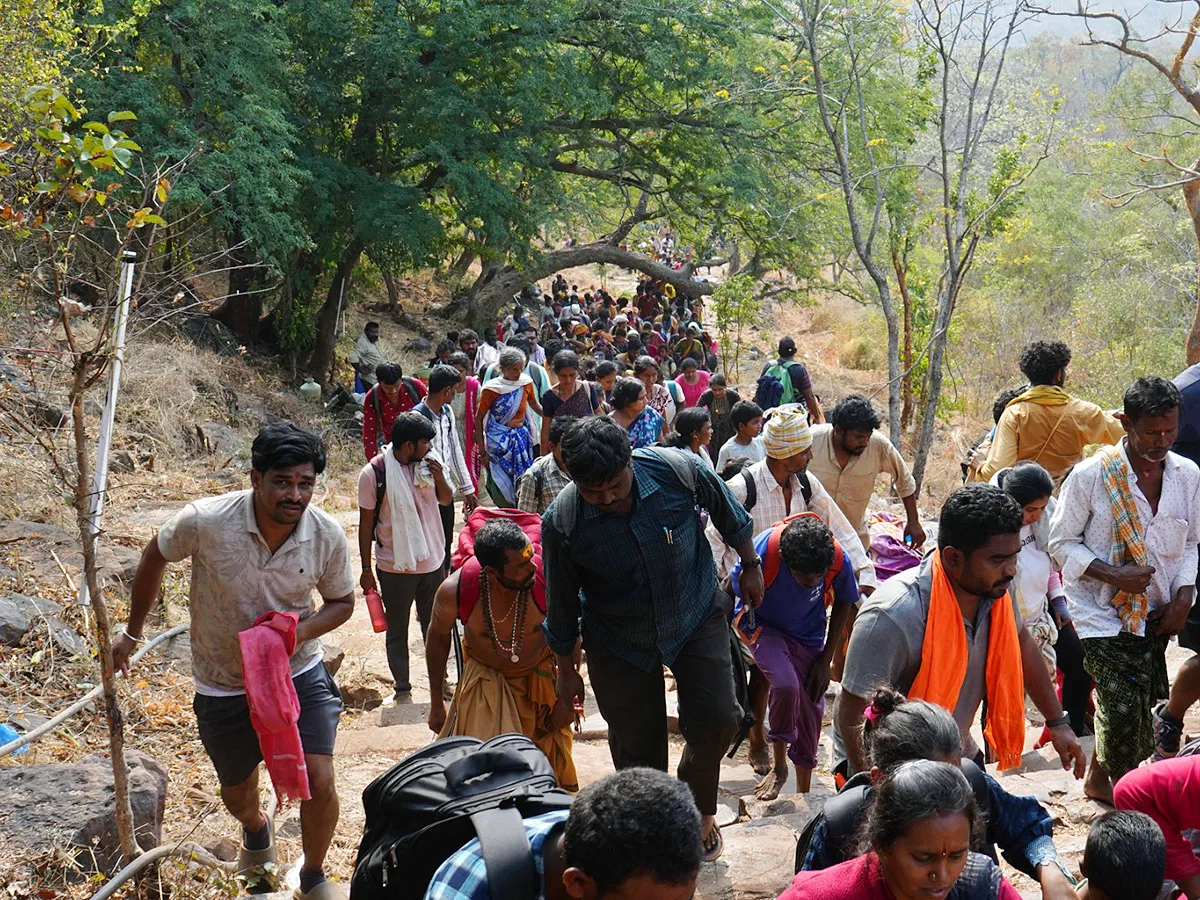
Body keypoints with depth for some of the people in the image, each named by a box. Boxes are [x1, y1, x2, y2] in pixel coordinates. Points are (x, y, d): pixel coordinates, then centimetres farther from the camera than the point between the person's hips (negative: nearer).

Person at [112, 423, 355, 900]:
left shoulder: (327, 535, -19)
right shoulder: (205, 521, -26)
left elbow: (341, 601, 0)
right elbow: (155, 557, -4)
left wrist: (301, 631, -21)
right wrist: (132, 632, 6)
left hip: (299, 673, 0)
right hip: (224, 684, 0)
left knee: (320, 784, -12)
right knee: (236, 794, 19)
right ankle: (256, 827, 59)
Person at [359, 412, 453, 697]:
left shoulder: (428, 464, -4)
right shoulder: (373, 473, -16)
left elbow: (446, 500, 10)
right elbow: (366, 524, -9)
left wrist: (439, 478, -12)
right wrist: (366, 570, -6)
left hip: (432, 562, 4)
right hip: (395, 567, -4)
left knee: (434, 626, 18)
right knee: (397, 631, 12)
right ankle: (402, 687, 27)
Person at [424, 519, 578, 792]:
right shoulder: (455, 591, -28)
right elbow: (438, 636, -5)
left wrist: (566, 698, -8)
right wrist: (436, 704, 2)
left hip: (540, 675, 0)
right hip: (485, 680, 0)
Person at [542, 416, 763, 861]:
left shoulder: (679, 470, -26)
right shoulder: (561, 523, -25)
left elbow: (730, 515, -3)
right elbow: (562, 604, -8)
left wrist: (751, 566, 10)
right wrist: (566, 670, 3)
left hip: (696, 613, 1)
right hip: (618, 640, 0)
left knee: (717, 718, -7)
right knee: (637, 744, 7)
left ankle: (699, 806, 23)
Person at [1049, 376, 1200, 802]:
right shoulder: (1090, 475, -11)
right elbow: (1062, 543, -6)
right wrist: (1112, 574, -19)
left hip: (1156, 613, 5)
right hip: (1102, 611, -5)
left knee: (1128, 704, 12)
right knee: (1125, 707, -13)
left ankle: (1098, 778, 37)